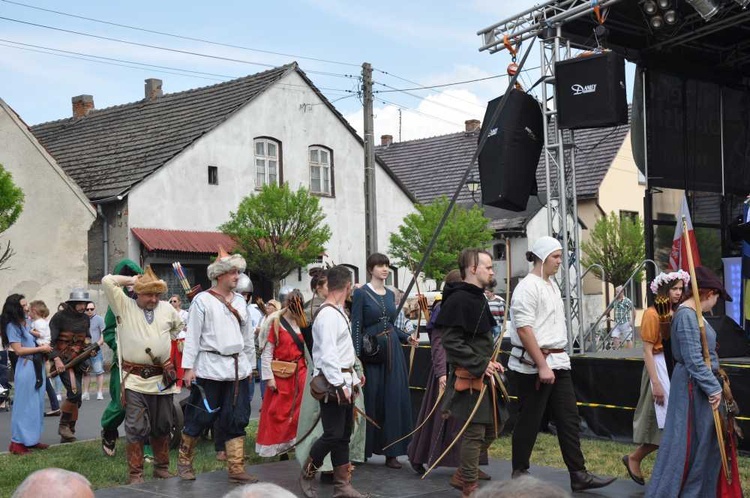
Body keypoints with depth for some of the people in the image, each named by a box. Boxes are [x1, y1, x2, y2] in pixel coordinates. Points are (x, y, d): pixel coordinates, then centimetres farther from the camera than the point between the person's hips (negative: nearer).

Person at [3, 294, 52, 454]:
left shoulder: (25, 322, 14)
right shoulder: (12, 326, -10)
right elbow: (19, 350, -15)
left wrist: (44, 348, 10)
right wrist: (41, 349, -10)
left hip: (37, 365, 9)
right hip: (26, 367, -8)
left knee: (37, 404, 11)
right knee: (24, 405, -4)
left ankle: (31, 439, 18)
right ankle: (18, 442, 1)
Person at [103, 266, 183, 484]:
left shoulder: (167, 309, 11)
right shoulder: (124, 306, 0)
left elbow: (180, 327, 29)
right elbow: (107, 281, -8)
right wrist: (132, 280, 2)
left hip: (162, 378, 4)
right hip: (135, 379, -4)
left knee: (162, 426, 13)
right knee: (137, 428, -5)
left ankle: (162, 467, 27)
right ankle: (135, 474, 3)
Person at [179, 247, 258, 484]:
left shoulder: (239, 301, 12)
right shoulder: (202, 300, -5)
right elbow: (192, 336, -8)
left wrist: (250, 365, 17)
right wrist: (188, 367, -12)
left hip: (237, 368, 5)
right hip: (210, 367, -5)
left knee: (236, 420, 5)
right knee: (200, 417, 2)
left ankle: (236, 468, 10)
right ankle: (184, 461, 21)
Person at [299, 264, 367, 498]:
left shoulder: (339, 312, 13)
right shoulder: (328, 315, -17)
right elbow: (328, 355, -22)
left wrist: (352, 378, 18)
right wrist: (340, 385, -24)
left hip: (344, 381, 10)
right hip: (332, 384, -10)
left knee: (344, 435, 12)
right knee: (333, 435, -5)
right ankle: (307, 474, 15)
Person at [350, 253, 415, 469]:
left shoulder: (390, 294, 13)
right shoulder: (361, 293, -5)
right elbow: (356, 327, -9)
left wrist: (407, 337, 4)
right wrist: (357, 356, -15)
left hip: (392, 349, 6)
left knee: (394, 398, 2)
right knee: (371, 399, -1)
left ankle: (391, 451, 8)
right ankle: (364, 450, 11)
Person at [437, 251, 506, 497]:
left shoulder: (478, 297, 16)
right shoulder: (458, 299, -17)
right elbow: (451, 341, -22)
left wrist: (490, 362, 11)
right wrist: (480, 365, -21)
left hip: (484, 375, 10)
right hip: (468, 377, -10)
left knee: (494, 425, 17)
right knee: (474, 432, -4)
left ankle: (462, 475, 28)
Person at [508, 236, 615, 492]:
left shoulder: (552, 285, 15)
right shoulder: (528, 286, -13)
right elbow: (524, 329, -19)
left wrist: (557, 360, 15)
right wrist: (542, 365, -21)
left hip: (558, 362, 9)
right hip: (533, 364, -9)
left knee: (569, 419, 6)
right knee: (528, 422, 1)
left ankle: (578, 475, 9)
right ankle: (519, 475, 14)